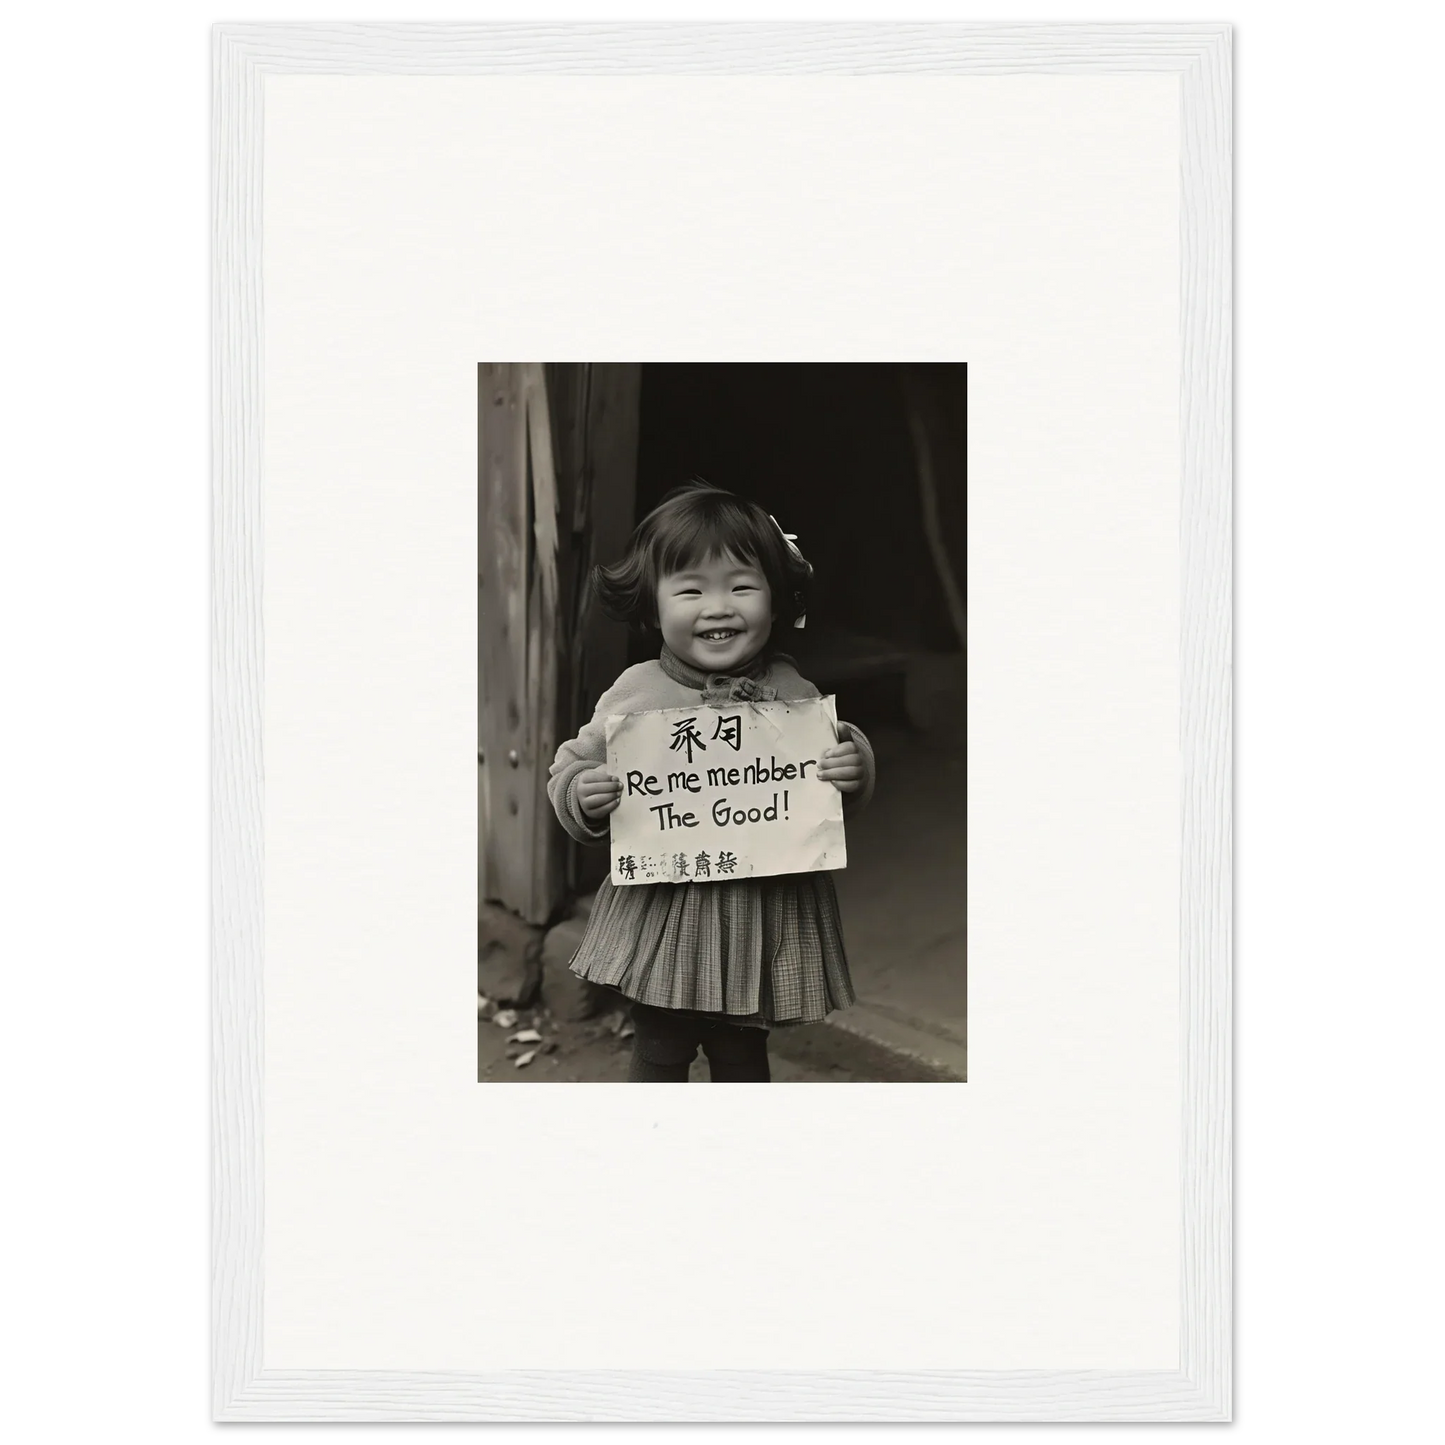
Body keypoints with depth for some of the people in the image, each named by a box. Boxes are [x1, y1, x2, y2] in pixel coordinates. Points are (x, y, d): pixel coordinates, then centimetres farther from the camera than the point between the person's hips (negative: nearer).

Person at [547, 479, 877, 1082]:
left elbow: (839, 803, 5)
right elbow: (573, 764, 2)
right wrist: (582, 794, -19)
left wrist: (854, 769, -17)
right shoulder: (636, 694, -8)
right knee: (658, 1054, 12)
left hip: (766, 915, 1)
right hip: (662, 913, -1)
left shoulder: (793, 694, -5)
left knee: (742, 1056, 17)